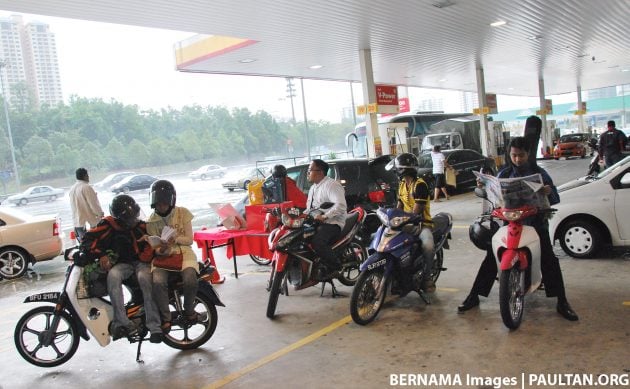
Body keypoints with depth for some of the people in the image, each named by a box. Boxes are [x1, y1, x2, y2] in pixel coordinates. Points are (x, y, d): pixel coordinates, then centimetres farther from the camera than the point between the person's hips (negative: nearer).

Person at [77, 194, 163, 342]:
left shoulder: (142, 226, -1)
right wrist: (101, 255, -22)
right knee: (113, 276, -34)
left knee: (144, 277, -35)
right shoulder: (109, 224, -2)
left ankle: (154, 326, -36)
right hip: (122, 263, 1)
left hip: (141, 262, -1)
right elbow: (87, 240, -9)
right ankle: (123, 323, -37)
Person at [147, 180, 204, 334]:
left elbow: (189, 240, 0)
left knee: (190, 280, -31)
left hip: (184, 252, -1)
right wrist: (161, 250, -23)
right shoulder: (151, 221, 4)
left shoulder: (183, 213, 1)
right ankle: (165, 319, -11)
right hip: (163, 256, 1)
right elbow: (154, 247, 2)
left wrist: (175, 238, -19)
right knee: (158, 282, -31)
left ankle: (189, 311, -2)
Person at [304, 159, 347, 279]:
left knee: (317, 242, -34)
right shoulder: (313, 188, 23)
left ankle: (335, 265, -15)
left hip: (332, 223, -10)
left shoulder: (332, 185, -9)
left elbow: (340, 205, -23)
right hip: (315, 223, 10)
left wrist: (324, 216, -31)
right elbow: (309, 208, 30)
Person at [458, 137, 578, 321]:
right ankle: (473, 296, 2)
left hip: (535, 221, -1)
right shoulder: (504, 173, 8)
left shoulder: (539, 173, 2)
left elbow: (555, 199, -1)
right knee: (490, 258, -6)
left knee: (549, 260, -13)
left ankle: (562, 302, -2)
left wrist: (549, 192, -24)